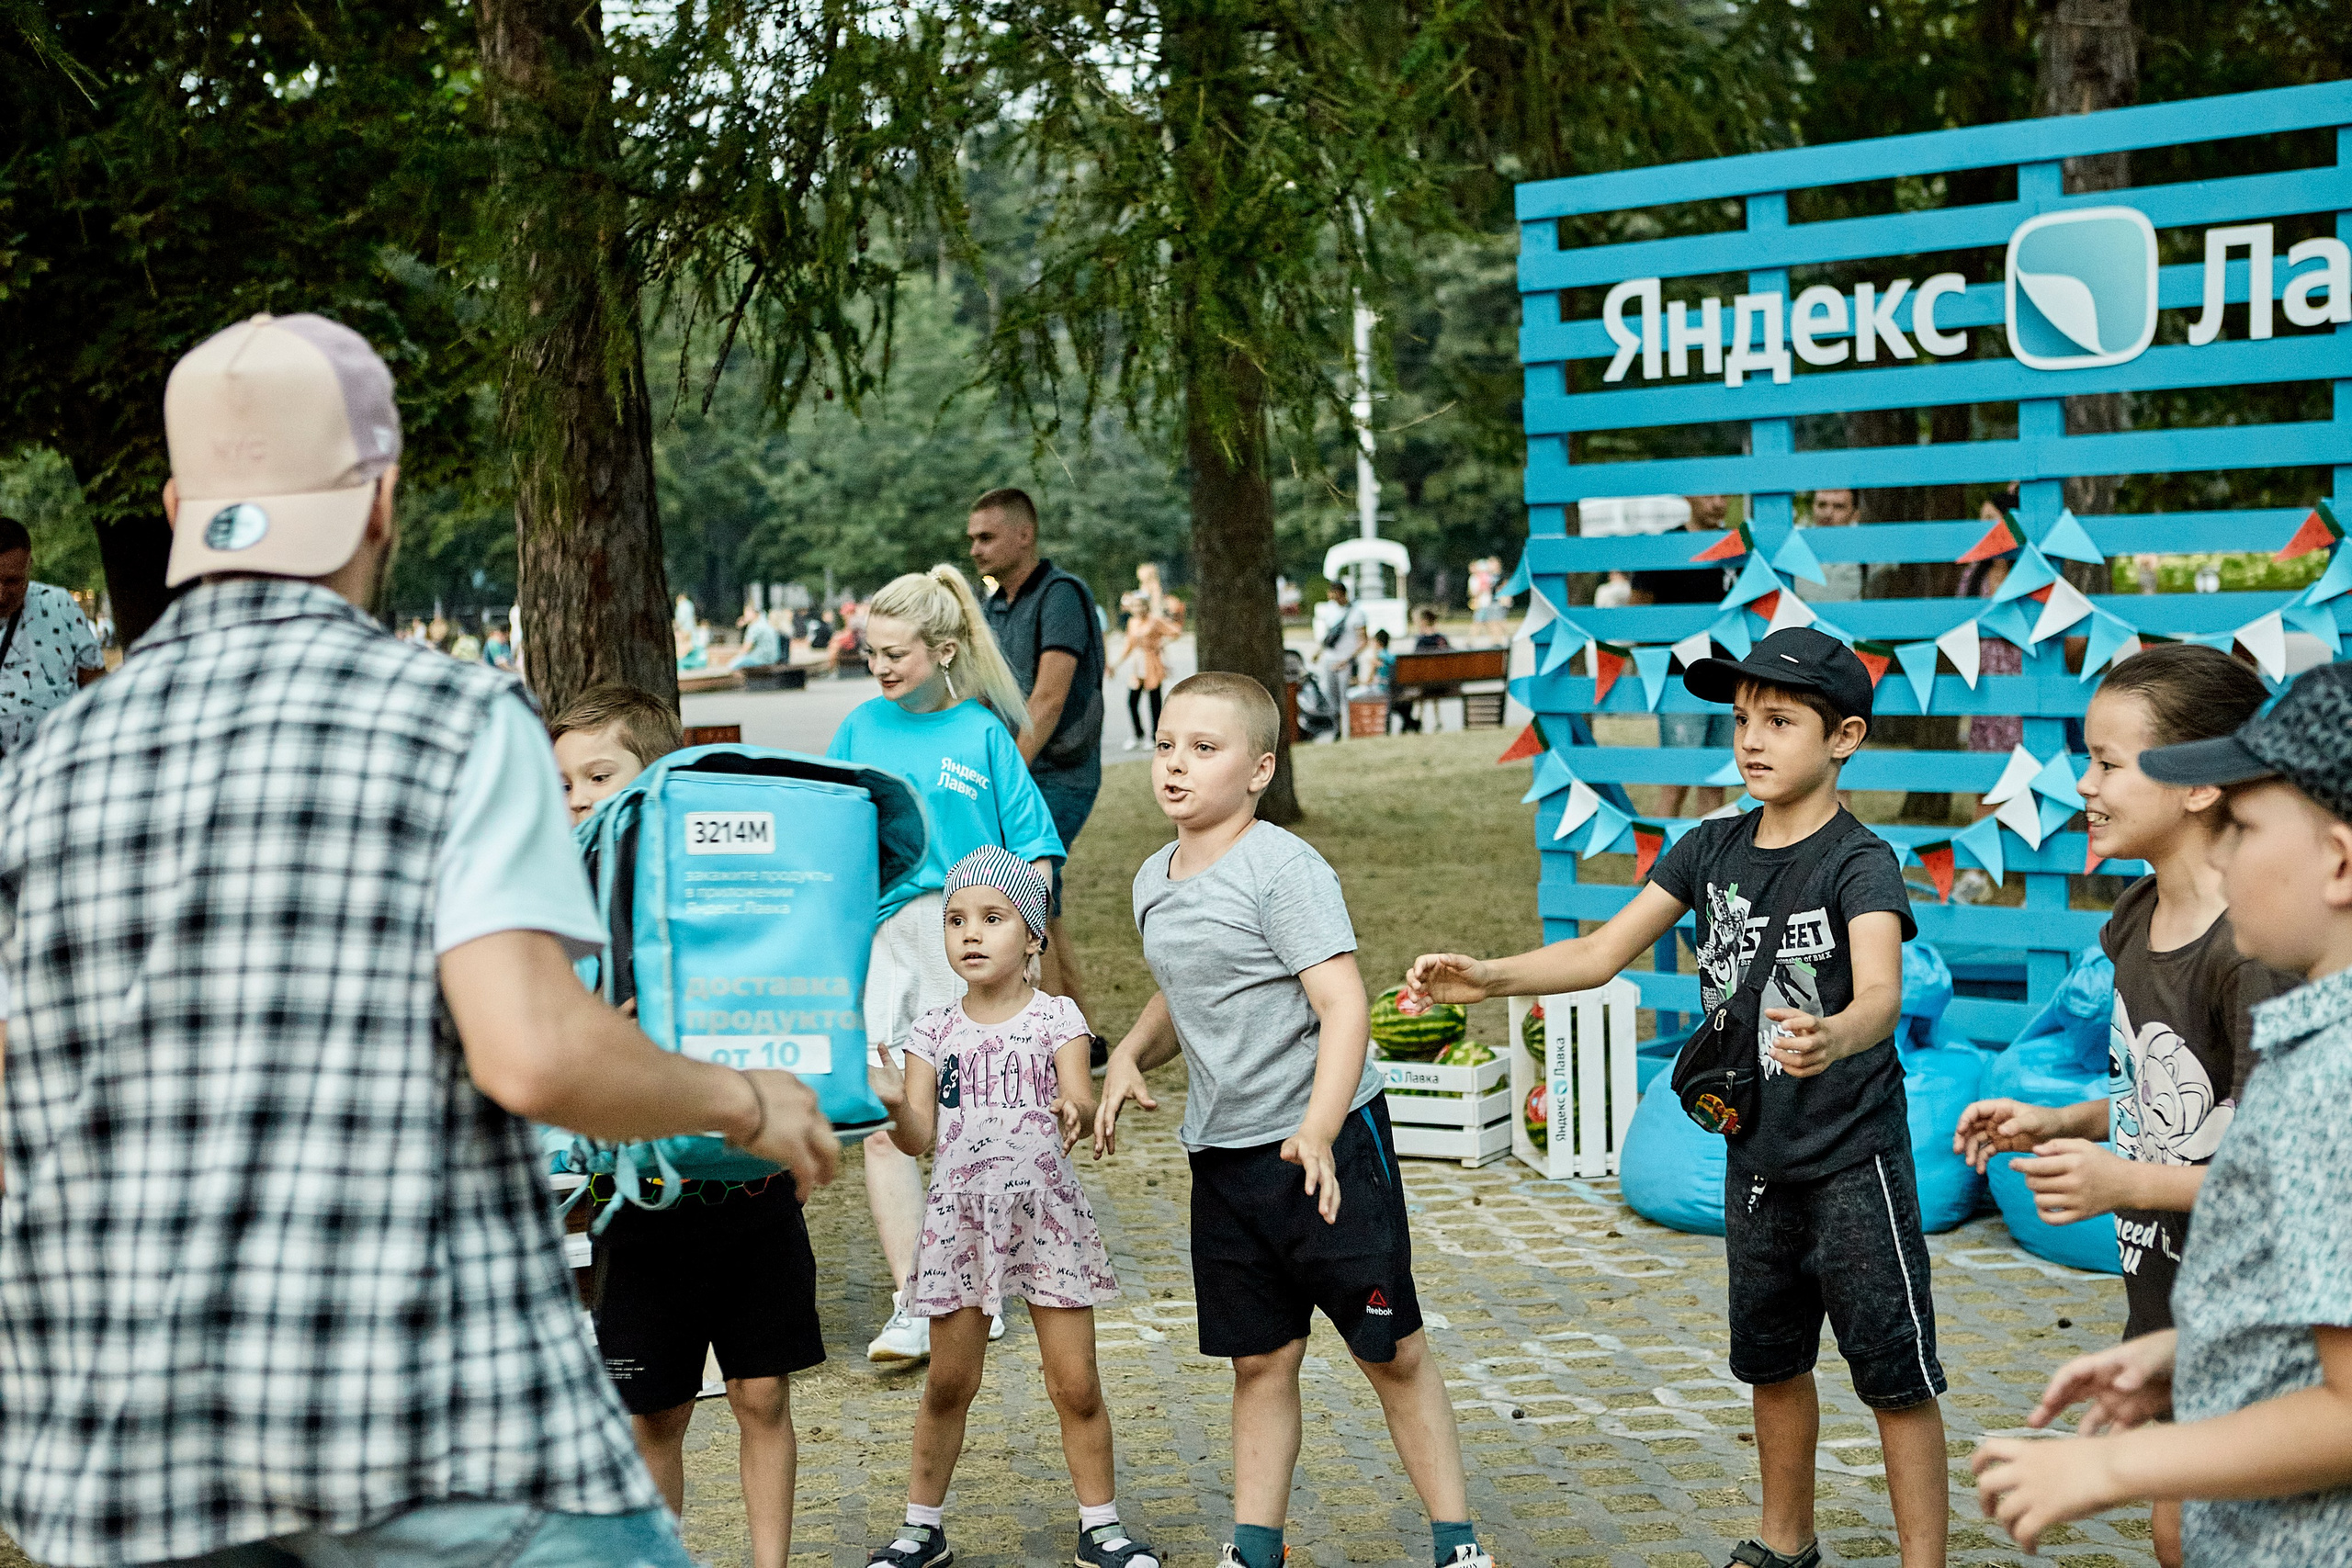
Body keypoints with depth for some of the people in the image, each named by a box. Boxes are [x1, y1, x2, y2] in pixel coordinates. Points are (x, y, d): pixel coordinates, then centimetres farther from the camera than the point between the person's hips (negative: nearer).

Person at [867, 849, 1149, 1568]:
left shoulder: (1056, 1017, -1)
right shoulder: (933, 1030, 5)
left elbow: (1080, 1101, -14)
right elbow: (919, 1139, -1)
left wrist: (1075, 1111, -37)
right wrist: (893, 1104, -21)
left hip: (1046, 1215, -2)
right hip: (958, 1219, 2)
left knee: (1075, 1384, 1)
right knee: (947, 1385, 10)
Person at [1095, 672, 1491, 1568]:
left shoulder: (1283, 869, -15)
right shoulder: (1154, 881, 9)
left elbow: (1343, 1005, -22)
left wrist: (1318, 1132, -33)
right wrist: (1130, 1056, 6)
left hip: (1324, 1145, -6)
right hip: (1222, 1154, 7)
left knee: (1391, 1353, 4)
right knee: (1260, 1361, 13)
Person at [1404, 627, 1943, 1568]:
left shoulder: (1860, 863, -18)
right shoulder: (1711, 850, 1)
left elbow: (1882, 994, -35)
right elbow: (1605, 951, 1)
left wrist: (1830, 1039, -58)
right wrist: (1488, 977, -13)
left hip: (1853, 1162, -7)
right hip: (1755, 1159, 7)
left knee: (1895, 1375, 0)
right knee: (1772, 1361, 21)